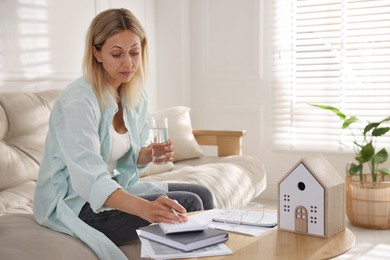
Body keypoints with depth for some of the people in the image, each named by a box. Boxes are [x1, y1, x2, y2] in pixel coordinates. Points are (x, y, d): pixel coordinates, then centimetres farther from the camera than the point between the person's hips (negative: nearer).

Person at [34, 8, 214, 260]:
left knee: (202, 194, 2)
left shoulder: (137, 96, 0)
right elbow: (90, 178, -35)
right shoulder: (77, 100, -25)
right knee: (190, 204, -16)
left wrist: (149, 154, -11)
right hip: (74, 203, -8)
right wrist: (146, 208, -50)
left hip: (115, 187, 8)